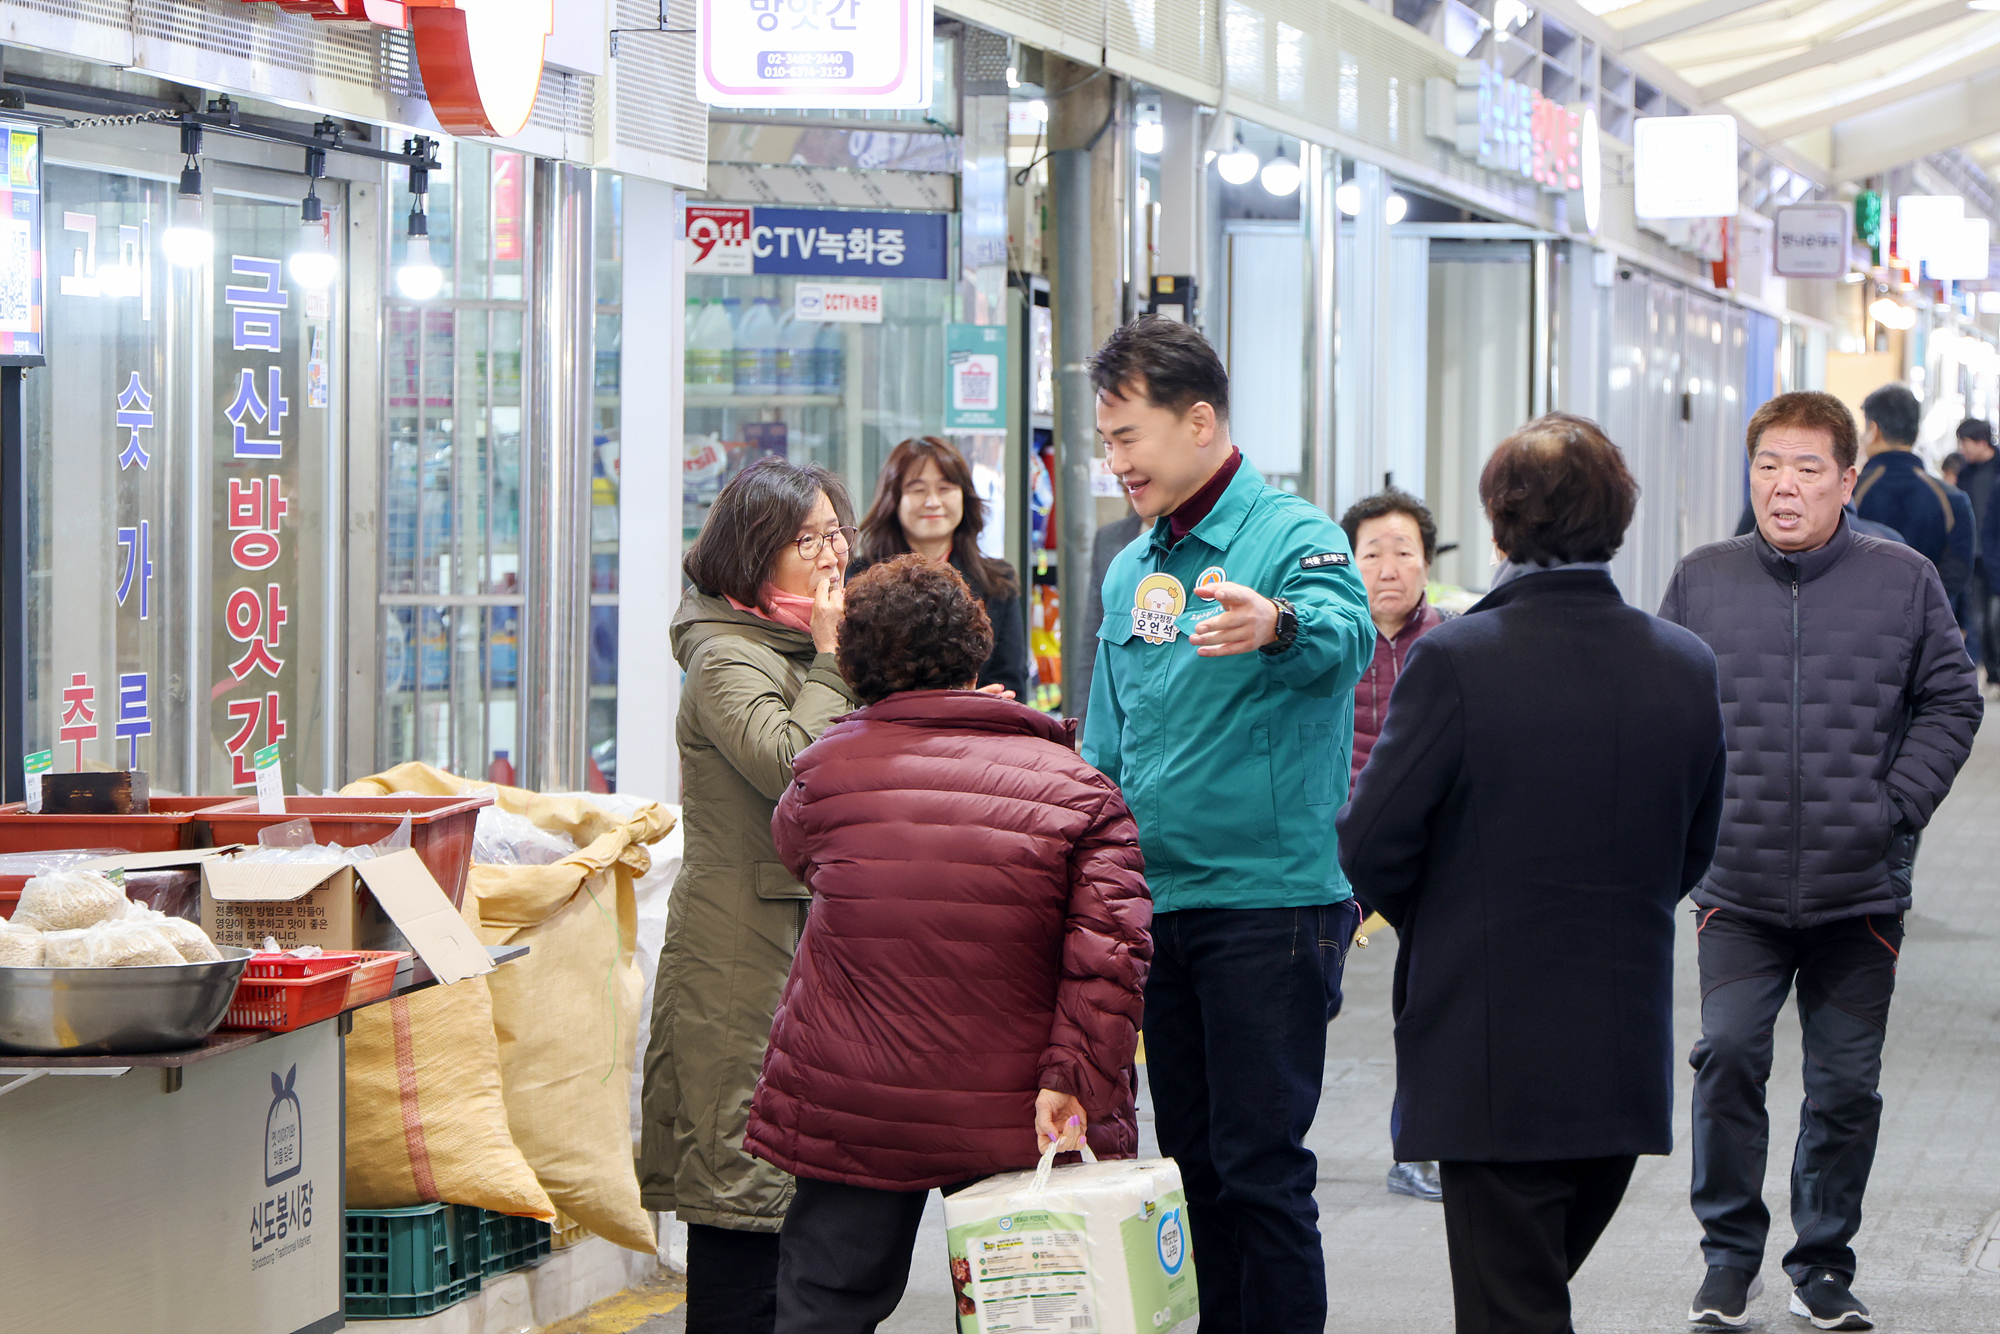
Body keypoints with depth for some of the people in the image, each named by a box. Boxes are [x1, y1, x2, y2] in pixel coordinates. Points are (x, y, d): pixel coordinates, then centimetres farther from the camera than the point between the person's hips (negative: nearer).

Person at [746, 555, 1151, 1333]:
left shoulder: (826, 769, -2)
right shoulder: (1073, 786, -6)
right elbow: (1110, 950, -16)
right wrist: (1072, 1078, -15)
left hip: (846, 1109, 1)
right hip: (1015, 1121, 0)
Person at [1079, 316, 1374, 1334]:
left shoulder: (1290, 535, -9)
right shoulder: (1130, 572, 15)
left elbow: (1345, 635, -33)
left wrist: (1277, 625, -54)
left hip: (1269, 900, -7)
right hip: (1157, 904, 8)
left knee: (1260, 1165, -7)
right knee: (1191, 1163, 12)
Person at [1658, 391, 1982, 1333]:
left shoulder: (1904, 582, 0)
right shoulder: (1702, 580, 2)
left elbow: (1950, 701, 5)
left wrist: (1897, 806, -5)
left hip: (1860, 892, 0)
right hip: (1737, 888, 0)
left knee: (1846, 1084, 7)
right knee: (1727, 1056, -13)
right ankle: (1730, 1254, 4)